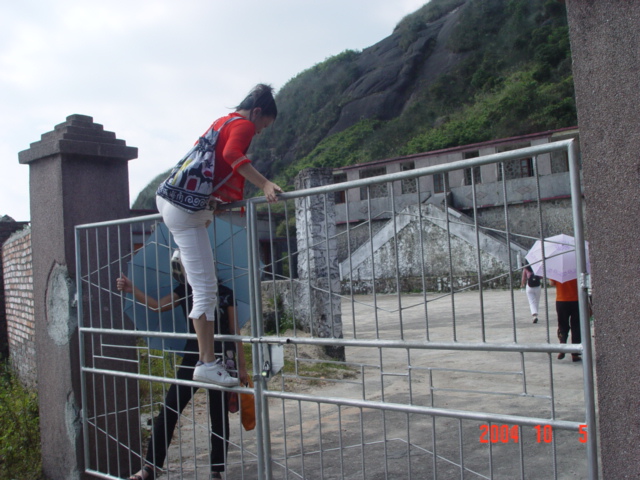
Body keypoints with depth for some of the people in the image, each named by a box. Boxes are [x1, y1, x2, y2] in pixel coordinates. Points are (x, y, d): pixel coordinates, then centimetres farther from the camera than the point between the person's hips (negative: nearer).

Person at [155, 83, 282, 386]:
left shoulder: (222, 122, 22)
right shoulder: (243, 125, -4)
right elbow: (232, 153, -26)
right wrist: (264, 184, -32)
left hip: (169, 198, 9)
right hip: (187, 208, -9)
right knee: (206, 288, -10)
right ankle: (207, 363, -11)